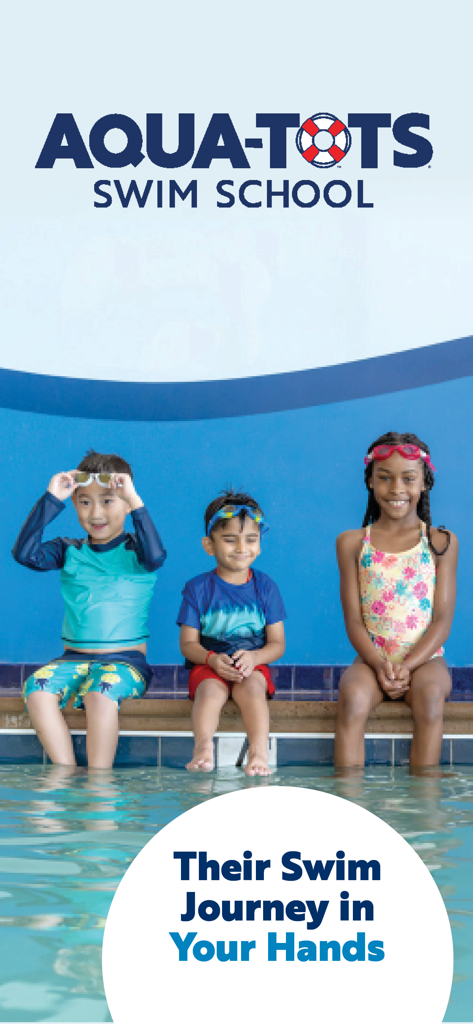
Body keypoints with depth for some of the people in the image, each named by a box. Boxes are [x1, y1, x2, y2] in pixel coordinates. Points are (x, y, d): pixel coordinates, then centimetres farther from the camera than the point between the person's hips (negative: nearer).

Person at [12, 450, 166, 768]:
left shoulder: (135, 550, 3)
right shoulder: (69, 552, 12)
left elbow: (156, 556, -22)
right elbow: (25, 553, -5)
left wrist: (135, 502, -24)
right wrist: (51, 500, -7)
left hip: (126, 660, -3)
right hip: (74, 658, 4)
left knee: (101, 691, -35)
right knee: (37, 687, -26)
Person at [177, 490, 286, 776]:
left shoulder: (265, 587, 6)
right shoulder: (198, 588, 2)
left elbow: (277, 644, 3)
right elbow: (188, 643, 1)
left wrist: (254, 657, -20)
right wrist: (211, 659, -21)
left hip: (253, 666, 0)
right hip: (209, 666, 0)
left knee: (252, 687, -33)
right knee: (210, 689, -33)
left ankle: (259, 752, -44)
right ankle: (203, 747, -48)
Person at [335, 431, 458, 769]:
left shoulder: (441, 542, 6)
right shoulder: (353, 543, 7)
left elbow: (442, 619, 0)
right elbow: (353, 619, 2)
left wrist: (408, 666, -15)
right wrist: (380, 665, -16)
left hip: (424, 657, 0)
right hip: (372, 658, 1)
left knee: (430, 694, -34)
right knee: (352, 695, -32)